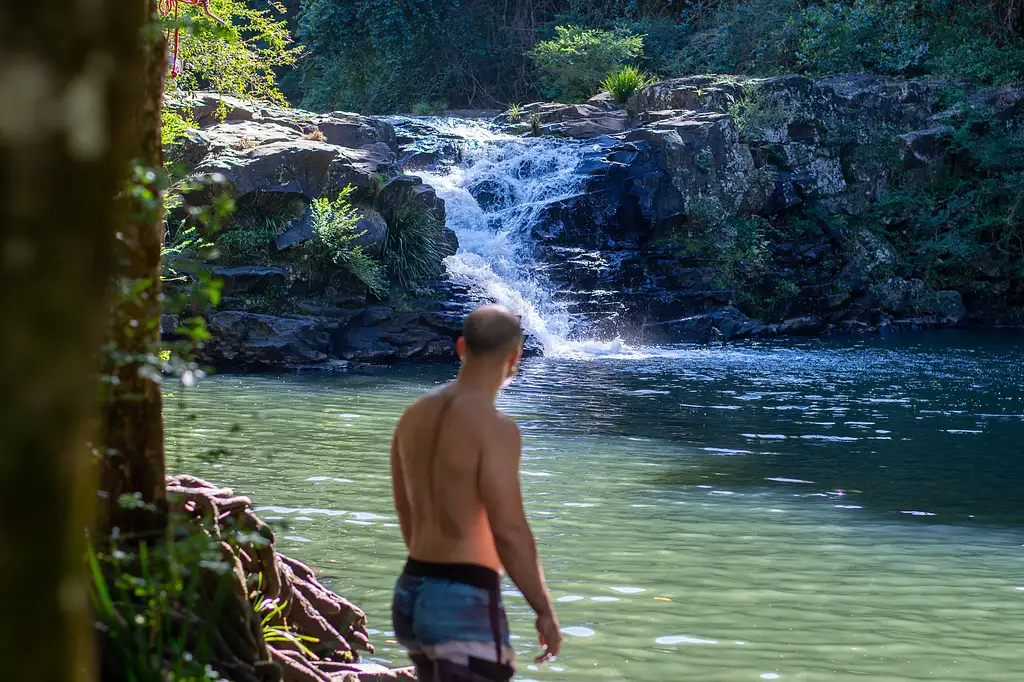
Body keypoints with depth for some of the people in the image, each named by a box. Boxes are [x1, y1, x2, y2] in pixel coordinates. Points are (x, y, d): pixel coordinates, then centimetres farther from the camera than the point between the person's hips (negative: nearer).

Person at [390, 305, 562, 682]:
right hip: (465, 602, -9)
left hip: (413, 593, 9)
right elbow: (510, 533, -19)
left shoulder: (415, 415, 9)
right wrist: (545, 612, -9)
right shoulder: (494, 427, -16)